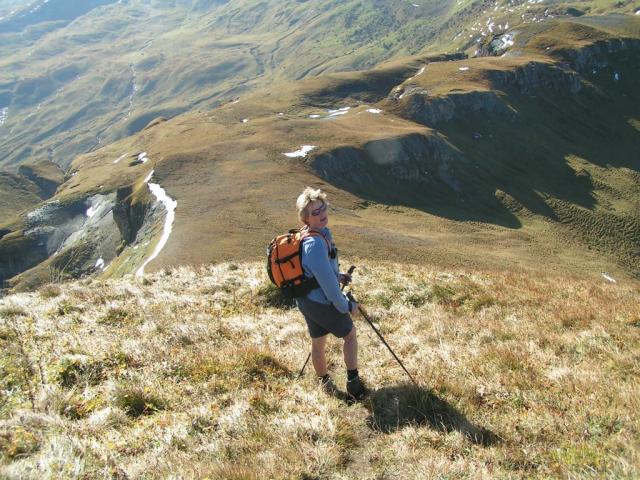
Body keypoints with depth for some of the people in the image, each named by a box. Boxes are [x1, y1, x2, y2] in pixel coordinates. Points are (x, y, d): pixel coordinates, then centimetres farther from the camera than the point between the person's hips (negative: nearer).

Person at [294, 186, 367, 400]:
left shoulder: (321, 232, 0)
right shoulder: (316, 243, -31)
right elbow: (327, 282, -29)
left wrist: (337, 276, 11)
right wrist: (346, 306, -17)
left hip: (306, 301, 8)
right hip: (324, 303, -8)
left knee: (318, 342, 22)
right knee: (350, 335, 14)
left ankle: (325, 383, 40)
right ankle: (353, 383, 19)